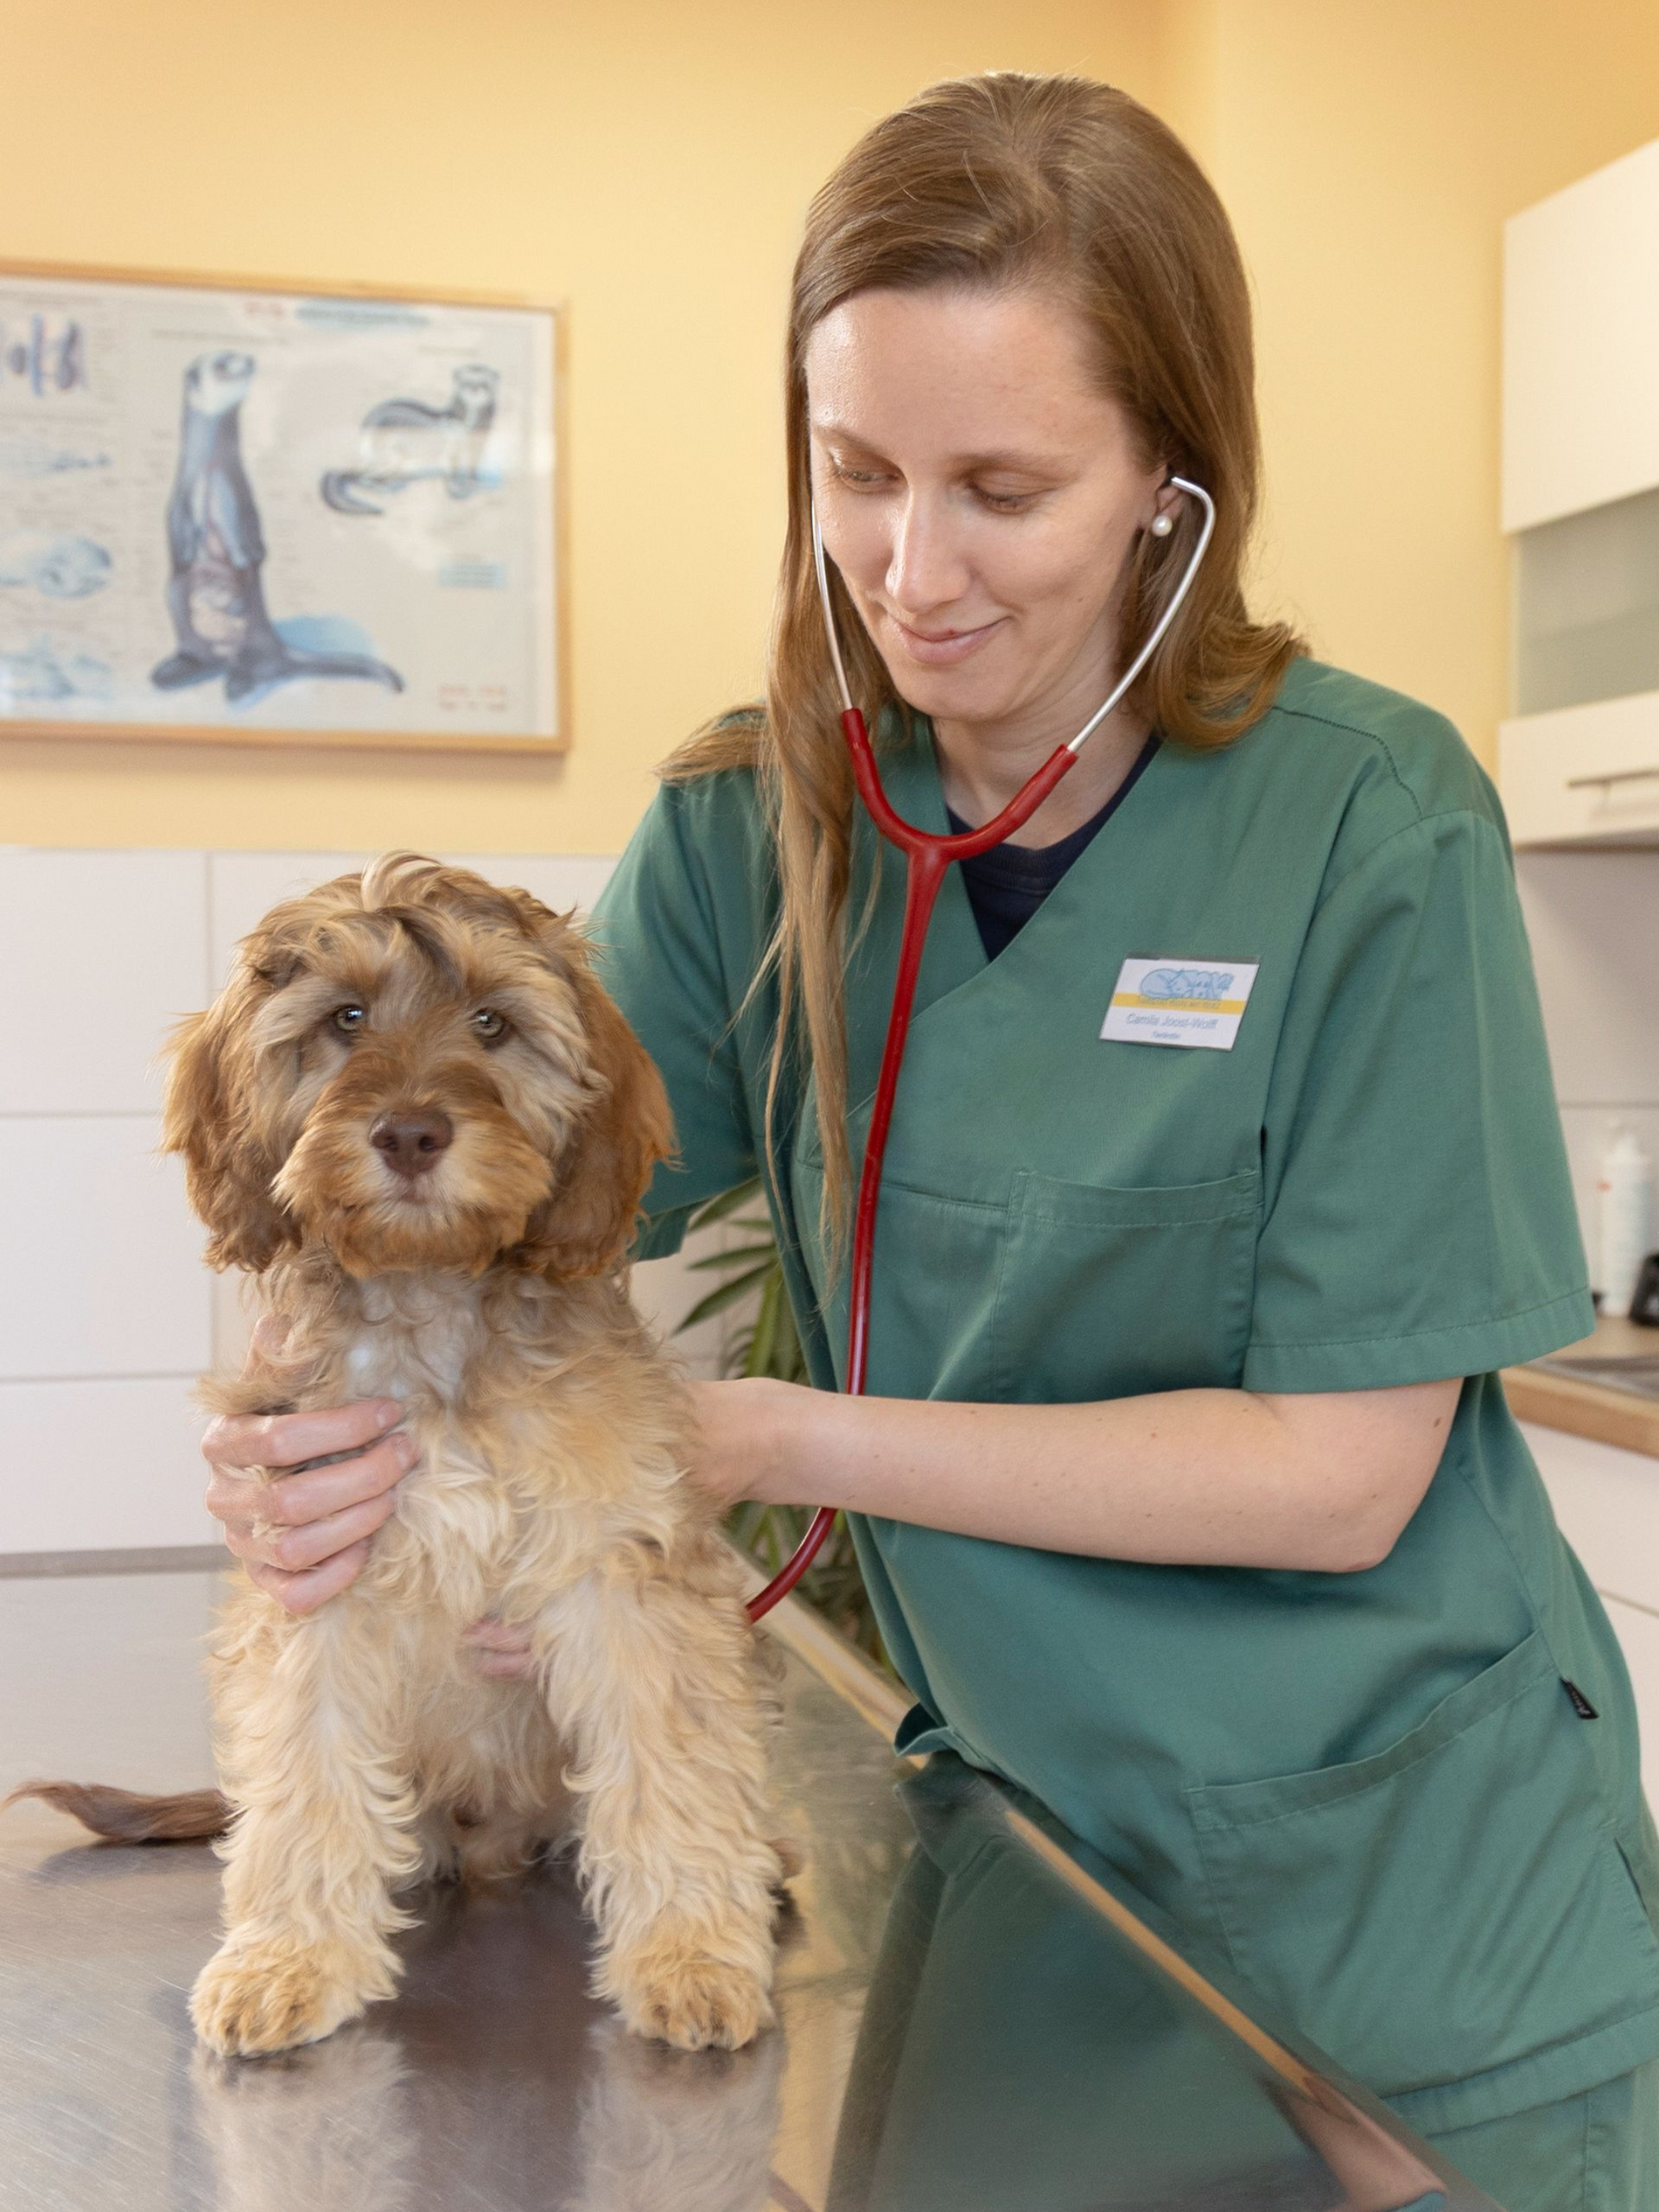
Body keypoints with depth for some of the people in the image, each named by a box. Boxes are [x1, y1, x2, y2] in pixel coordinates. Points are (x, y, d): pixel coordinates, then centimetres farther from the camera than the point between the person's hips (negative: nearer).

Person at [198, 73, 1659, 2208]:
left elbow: (1339, 1469, -19)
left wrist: (770, 1440, -23)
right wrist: (346, 1397, -29)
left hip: (1416, 1909, -2)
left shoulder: (1373, 825, -17)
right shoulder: (747, 831, -5)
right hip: (1033, 1851, 3)